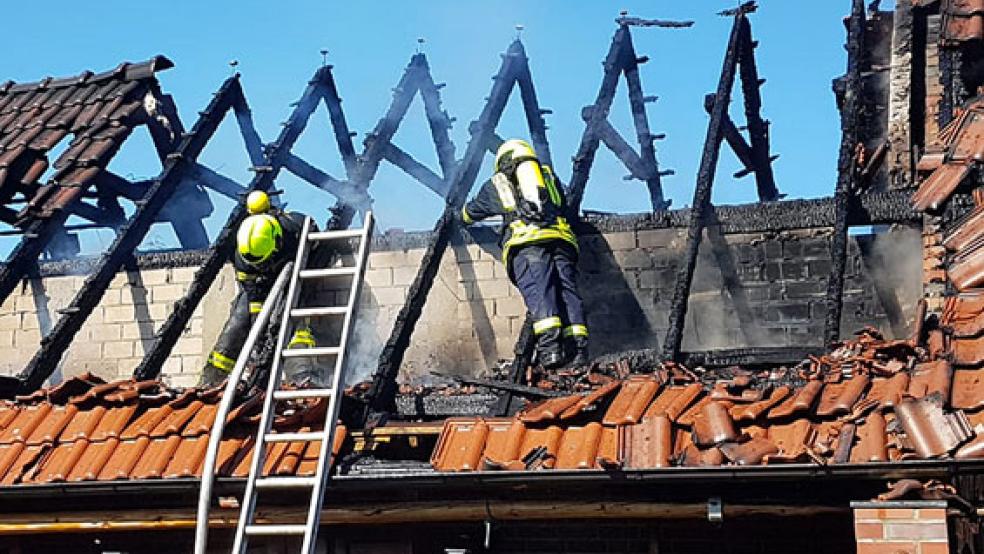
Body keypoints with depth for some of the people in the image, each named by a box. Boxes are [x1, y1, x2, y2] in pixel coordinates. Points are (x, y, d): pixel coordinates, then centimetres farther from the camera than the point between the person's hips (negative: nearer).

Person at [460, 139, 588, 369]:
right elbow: (564, 208, 43)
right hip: (562, 239, 3)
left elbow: (470, 213, 42)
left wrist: (464, 213, 65)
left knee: (537, 292, -17)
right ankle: (578, 346, -21)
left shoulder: (497, 183, 27)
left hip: (526, 242, -3)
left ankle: (549, 346, -36)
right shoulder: (549, 175, 33)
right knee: (567, 291, -4)